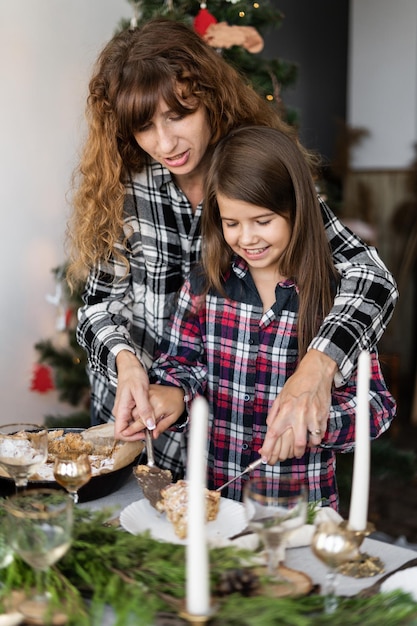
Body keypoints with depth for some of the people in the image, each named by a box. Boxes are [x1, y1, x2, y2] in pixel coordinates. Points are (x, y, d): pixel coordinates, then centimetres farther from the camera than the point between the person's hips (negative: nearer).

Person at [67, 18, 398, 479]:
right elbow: (100, 304, 1)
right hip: (133, 425, 1)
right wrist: (124, 360, -21)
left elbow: (369, 275, -18)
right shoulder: (122, 189, -5)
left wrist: (317, 367, -36)